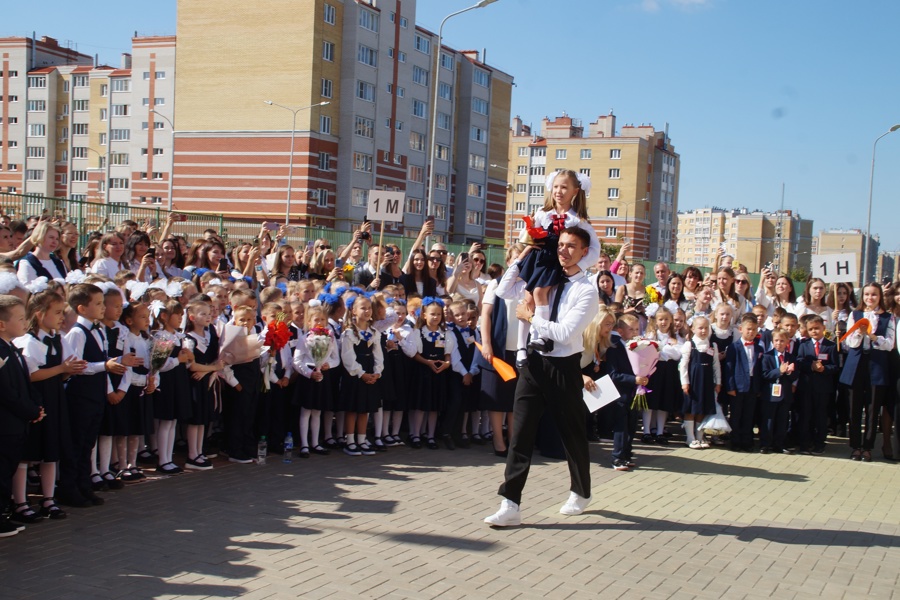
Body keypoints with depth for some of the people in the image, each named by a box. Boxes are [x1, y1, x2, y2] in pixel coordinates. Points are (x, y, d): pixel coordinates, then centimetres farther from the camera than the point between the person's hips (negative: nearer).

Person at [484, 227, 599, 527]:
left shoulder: (587, 291, -9)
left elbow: (564, 333, -19)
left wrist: (530, 317, -11)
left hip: (563, 367, -4)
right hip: (535, 361, 5)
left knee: (572, 433, 13)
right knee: (521, 432, -3)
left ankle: (581, 494, 36)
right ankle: (510, 505, -3)